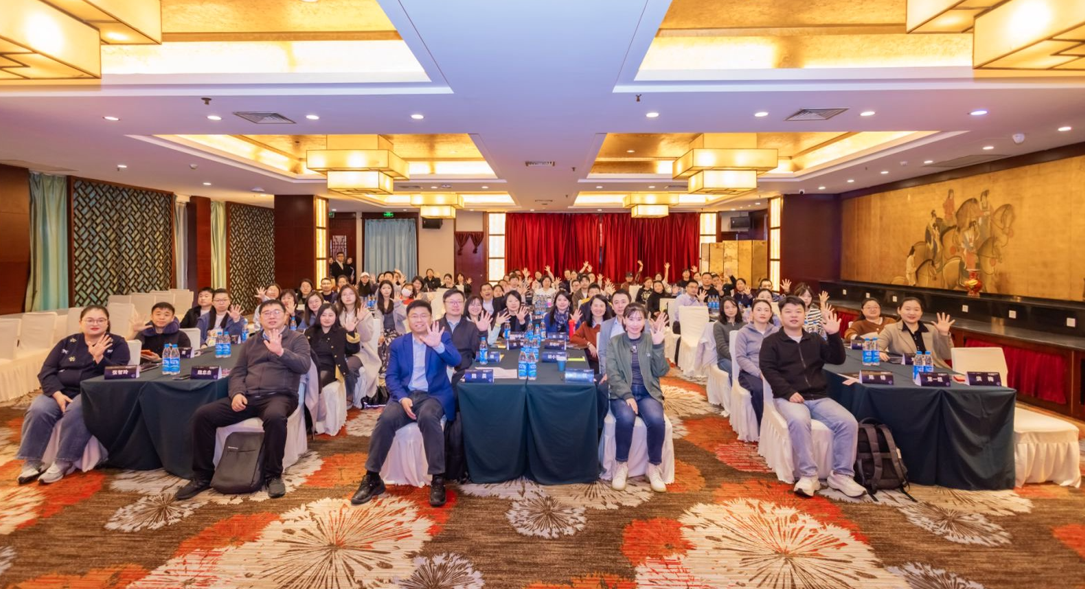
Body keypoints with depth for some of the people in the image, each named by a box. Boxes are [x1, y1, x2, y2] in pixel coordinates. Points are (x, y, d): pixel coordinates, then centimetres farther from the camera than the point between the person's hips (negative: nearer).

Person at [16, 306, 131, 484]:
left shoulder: (117, 343, 7)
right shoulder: (67, 343, 16)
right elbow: (46, 372, 7)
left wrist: (99, 357, -23)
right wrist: (58, 394, -12)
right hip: (61, 391, 4)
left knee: (76, 412, -35)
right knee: (38, 410, -27)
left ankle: (63, 463, -26)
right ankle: (31, 462, -16)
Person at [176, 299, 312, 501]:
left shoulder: (297, 338, 10)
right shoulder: (250, 343, 24)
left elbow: (304, 365, -6)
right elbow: (237, 372, 16)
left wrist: (281, 351, -22)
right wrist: (237, 393, -5)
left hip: (279, 396, -5)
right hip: (248, 396, 5)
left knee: (275, 416, -40)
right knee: (202, 415, -13)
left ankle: (273, 475, -21)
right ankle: (202, 476, 0)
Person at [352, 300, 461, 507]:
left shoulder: (442, 337, 5)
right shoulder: (398, 343, 11)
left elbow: (456, 361, -13)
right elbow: (391, 376, 5)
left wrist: (437, 345, -33)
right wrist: (402, 398, -15)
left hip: (434, 395, -2)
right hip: (406, 394, 2)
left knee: (427, 416, -36)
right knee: (386, 418, -27)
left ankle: (438, 479, -27)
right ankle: (372, 478, -11)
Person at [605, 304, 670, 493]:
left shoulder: (651, 341, 8)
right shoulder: (614, 342, 5)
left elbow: (661, 372, -1)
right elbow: (612, 373, -4)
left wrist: (658, 345, -13)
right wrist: (627, 395, -18)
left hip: (648, 393, 1)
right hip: (622, 393, -1)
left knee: (656, 420, -30)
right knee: (625, 418, -33)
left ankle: (654, 467, -9)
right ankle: (622, 465, -13)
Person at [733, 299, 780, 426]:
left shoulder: (776, 331, 11)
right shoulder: (743, 332, 4)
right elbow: (740, 357, -4)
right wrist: (759, 372, -18)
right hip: (750, 372, -2)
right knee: (759, 389, -35)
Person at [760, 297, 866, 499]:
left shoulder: (815, 340, 19)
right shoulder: (771, 342, 8)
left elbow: (838, 360, 9)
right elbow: (768, 370, -5)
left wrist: (834, 335, -7)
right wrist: (789, 392, -19)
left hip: (819, 397, 4)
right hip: (788, 397, -4)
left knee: (849, 422, -20)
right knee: (799, 420, -37)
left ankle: (841, 475, -8)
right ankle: (808, 476, -28)